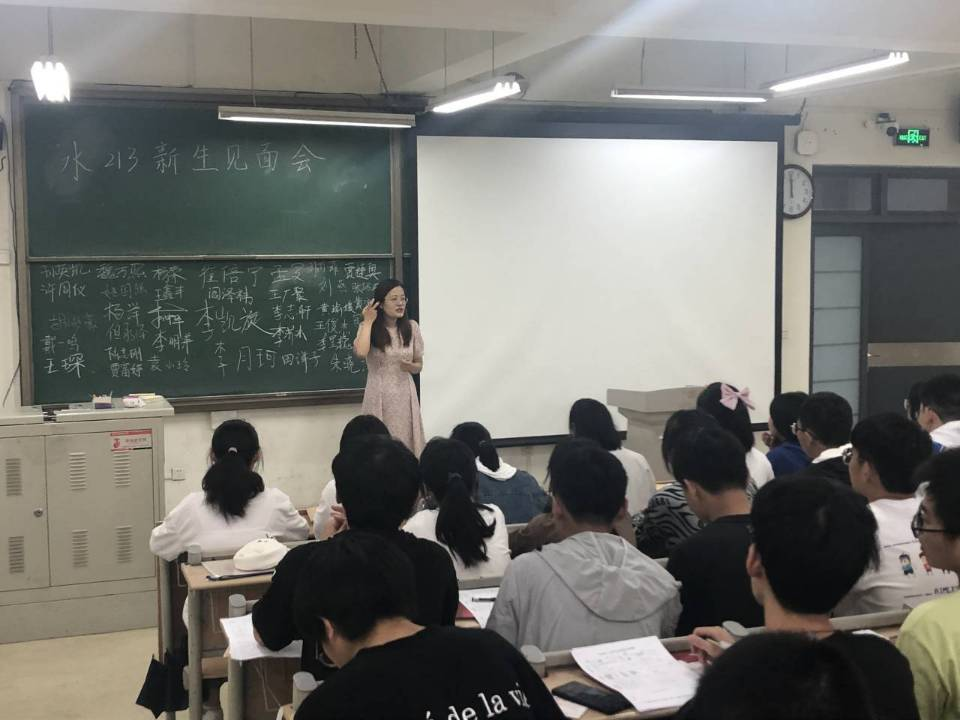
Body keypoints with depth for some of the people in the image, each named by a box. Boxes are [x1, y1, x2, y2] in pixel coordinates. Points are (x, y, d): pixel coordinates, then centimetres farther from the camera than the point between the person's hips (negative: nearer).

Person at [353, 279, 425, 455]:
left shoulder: (411, 327, 3)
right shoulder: (368, 328, -3)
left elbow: (419, 365, 11)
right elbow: (360, 353, -24)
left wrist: (411, 366, -13)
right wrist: (368, 321, -14)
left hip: (405, 396, 2)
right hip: (379, 397, -2)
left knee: (406, 446, 2)